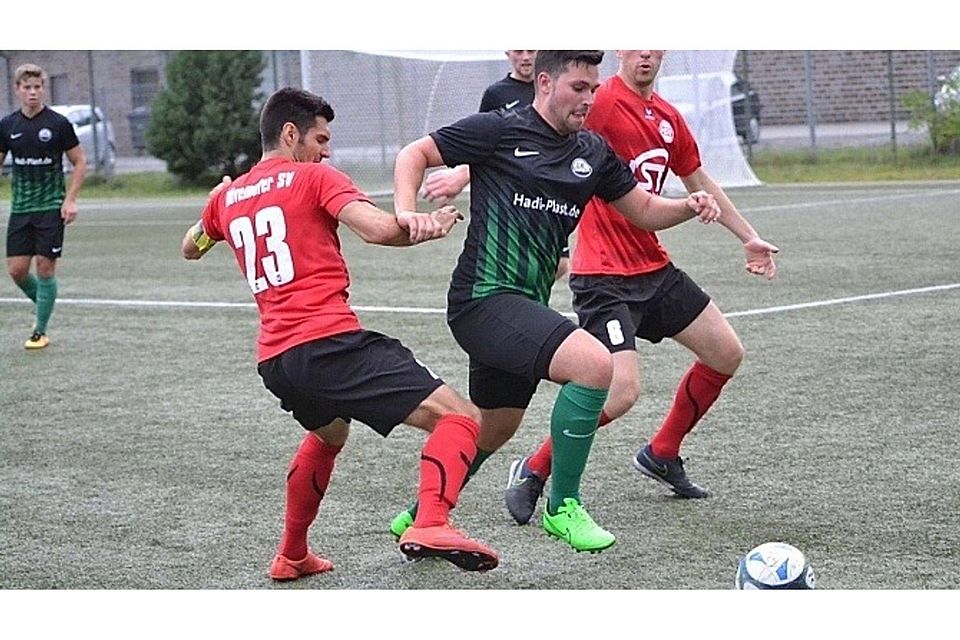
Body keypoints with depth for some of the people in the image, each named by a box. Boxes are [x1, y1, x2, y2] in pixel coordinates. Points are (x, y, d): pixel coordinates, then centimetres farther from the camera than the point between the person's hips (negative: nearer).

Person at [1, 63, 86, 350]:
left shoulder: (58, 123, -6)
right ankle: (43, 305, 28)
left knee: (45, 268, -4)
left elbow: (80, 162, 1)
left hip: (51, 207, -4)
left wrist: (70, 200, -9)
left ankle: (40, 332, 6)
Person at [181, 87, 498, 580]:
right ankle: (430, 525, -36)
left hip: (273, 361, 8)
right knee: (458, 417, -12)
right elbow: (378, 229, -13)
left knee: (328, 435, 38)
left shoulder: (227, 196, 21)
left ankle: (291, 556, 42)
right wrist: (430, 225, 4)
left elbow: (190, 249, 43)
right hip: (329, 343, -8)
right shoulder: (313, 177, 3)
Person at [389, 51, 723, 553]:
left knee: (494, 429, 20)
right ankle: (563, 506, -11)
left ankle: (420, 515, 44)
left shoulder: (593, 153, 12)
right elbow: (413, 155, 0)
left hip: (525, 306, 8)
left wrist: (689, 206, -2)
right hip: (484, 298, -8)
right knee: (594, 363, -25)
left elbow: (644, 210, 19)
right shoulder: (499, 130, -6)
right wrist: (407, 213, -18)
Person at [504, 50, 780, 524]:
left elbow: (699, 183, 25)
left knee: (727, 354, 13)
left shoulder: (668, 119, 9)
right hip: (604, 277, -9)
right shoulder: (602, 102, -15)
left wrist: (748, 238, 30)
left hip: (655, 269, 9)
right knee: (622, 390, -21)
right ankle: (532, 472, -2)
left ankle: (661, 454, 30)